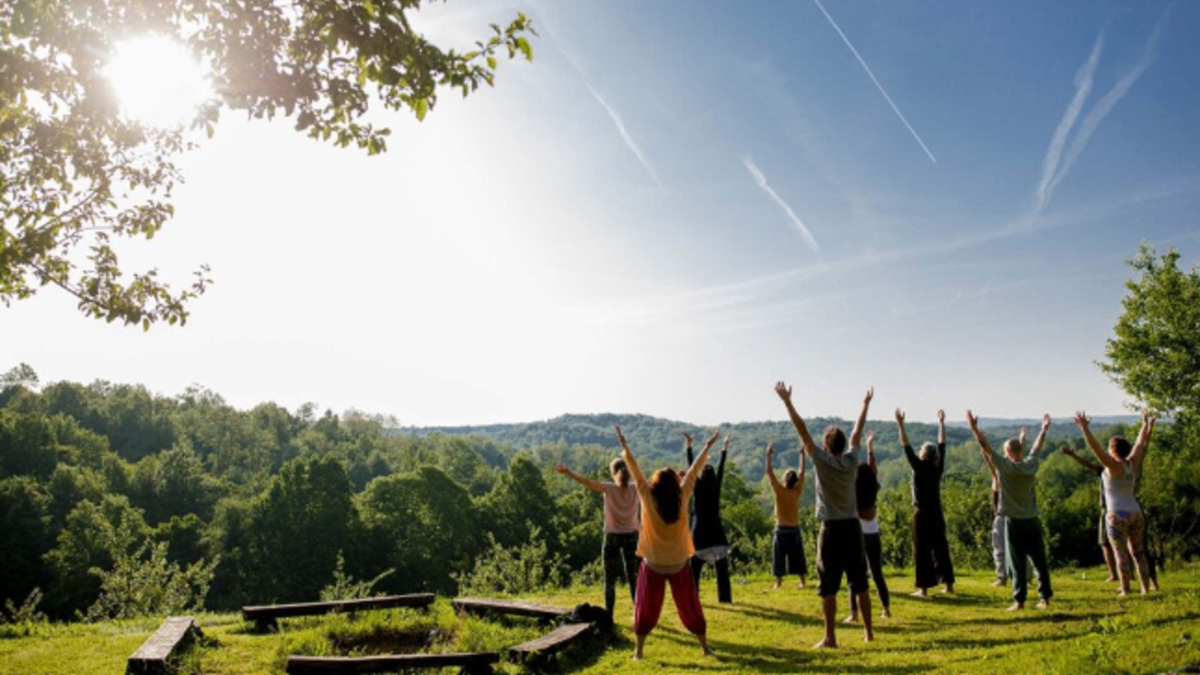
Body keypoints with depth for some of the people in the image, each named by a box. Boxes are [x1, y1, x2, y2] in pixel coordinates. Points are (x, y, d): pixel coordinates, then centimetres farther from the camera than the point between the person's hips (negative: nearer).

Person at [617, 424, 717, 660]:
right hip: (678, 564, 1)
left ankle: (638, 650, 9)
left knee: (646, 609, 9)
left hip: (653, 564, -1)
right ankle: (705, 646, 20)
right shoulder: (682, 498, -11)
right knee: (690, 607, 13)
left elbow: (635, 471, -8)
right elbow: (693, 471, -3)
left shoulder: (648, 498, -14)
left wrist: (624, 445, -1)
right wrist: (708, 446, 6)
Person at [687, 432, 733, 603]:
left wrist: (689, 446, -2)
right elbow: (721, 469, 7)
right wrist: (725, 449, 15)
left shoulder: (698, 488, -7)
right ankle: (724, 597, 7)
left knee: (695, 568, 1)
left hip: (700, 531, -2)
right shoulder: (716, 488, -1)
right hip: (716, 531, 2)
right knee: (721, 568, 7)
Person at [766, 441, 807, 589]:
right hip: (795, 529, 3)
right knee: (797, 556, 9)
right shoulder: (798, 491, -4)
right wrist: (802, 455, 10)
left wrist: (769, 455, -10)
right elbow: (802, 472, 5)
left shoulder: (779, 490, -13)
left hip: (782, 529, -3)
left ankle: (778, 582, 1)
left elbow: (770, 472, -13)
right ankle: (802, 581, 9)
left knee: (779, 557, 2)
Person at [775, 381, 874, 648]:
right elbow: (857, 432, 15)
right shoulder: (851, 460, 2)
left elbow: (802, 431, -11)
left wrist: (787, 401, -9)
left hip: (832, 529, -5)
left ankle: (830, 637, 0)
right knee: (859, 582, 13)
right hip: (853, 527, 5)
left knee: (828, 586, -1)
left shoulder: (822, 461, -9)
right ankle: (868, 631, 19)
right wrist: (866, 404, 26)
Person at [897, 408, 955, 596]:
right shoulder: (938, 468, 1)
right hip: (937, 514, 5)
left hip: (922, 515, -5)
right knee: (941, 549, 12)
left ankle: (923, 587, -1)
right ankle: (949, 584, 17)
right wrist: (941, 423, 17)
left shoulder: (920, 468, -12)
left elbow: (906, 447, -14)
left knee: (922, 551, -2)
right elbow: (942, 445, 11)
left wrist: (900, 425, -13)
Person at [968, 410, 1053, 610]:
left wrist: (974, 428, -6)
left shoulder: (1005, 466, -11)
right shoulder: (1031, 465, 1)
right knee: (1039, 560, 10)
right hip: (1032, 520, 4)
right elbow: (1037, 448, 17)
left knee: (1017, 563, -1)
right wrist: (1044, 429, 32)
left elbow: (986, 447, -11)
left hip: (1014, 521, -4)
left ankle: (1019, 600, -1)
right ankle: (1045, 597, 14)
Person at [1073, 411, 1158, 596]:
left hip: (1118, 516, -6)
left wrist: (1085, 429, -28)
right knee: (1138, 553, 15)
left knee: (1121, 554, -2)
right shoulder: (1133, 463, 4)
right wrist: (1146, 424, 31)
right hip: (1136, 513, 7)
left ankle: (1125, 591, 0)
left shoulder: (1114, 466, -13)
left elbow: (1096, 448, -24)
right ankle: (1146, 588, 18)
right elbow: (1140, 444, 19)